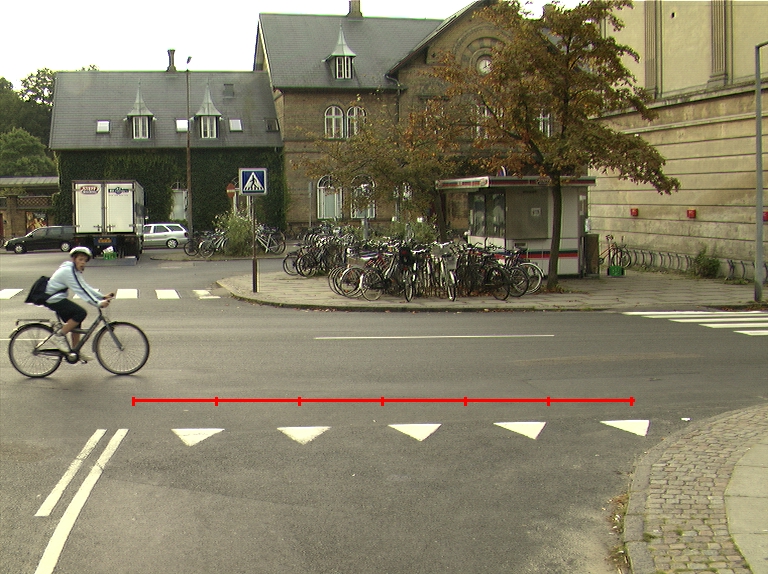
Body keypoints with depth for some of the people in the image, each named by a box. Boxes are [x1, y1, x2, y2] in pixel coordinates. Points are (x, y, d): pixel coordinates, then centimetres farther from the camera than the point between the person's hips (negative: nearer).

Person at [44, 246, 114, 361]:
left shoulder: (75, 271, 10)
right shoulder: (68, 271, -22)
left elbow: (86, 287, 10)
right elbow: (81, 291, -26)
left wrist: (103, 297, 2)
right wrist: (98, 303, -28)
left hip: (58, 299, 10)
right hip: (53, 300, -10)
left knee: (76, 322, 9)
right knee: (81, 313, -20)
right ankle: (58, 336, -12)